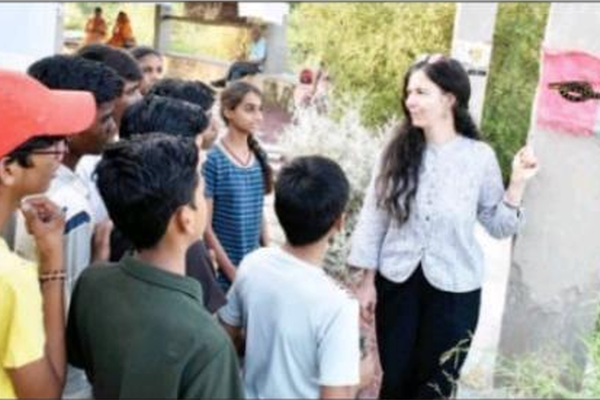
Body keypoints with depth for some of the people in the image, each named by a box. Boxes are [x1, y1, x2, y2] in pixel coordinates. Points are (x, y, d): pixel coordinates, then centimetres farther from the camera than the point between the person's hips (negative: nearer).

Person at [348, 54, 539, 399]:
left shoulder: (480, 157, -9)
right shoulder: (398, 150, -5)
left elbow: (499, 226, -2)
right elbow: (374, 216, 0)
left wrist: (517, 183, -16)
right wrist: (368, 281, 1)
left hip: (453, 289, -1)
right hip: (397, 283, 1)